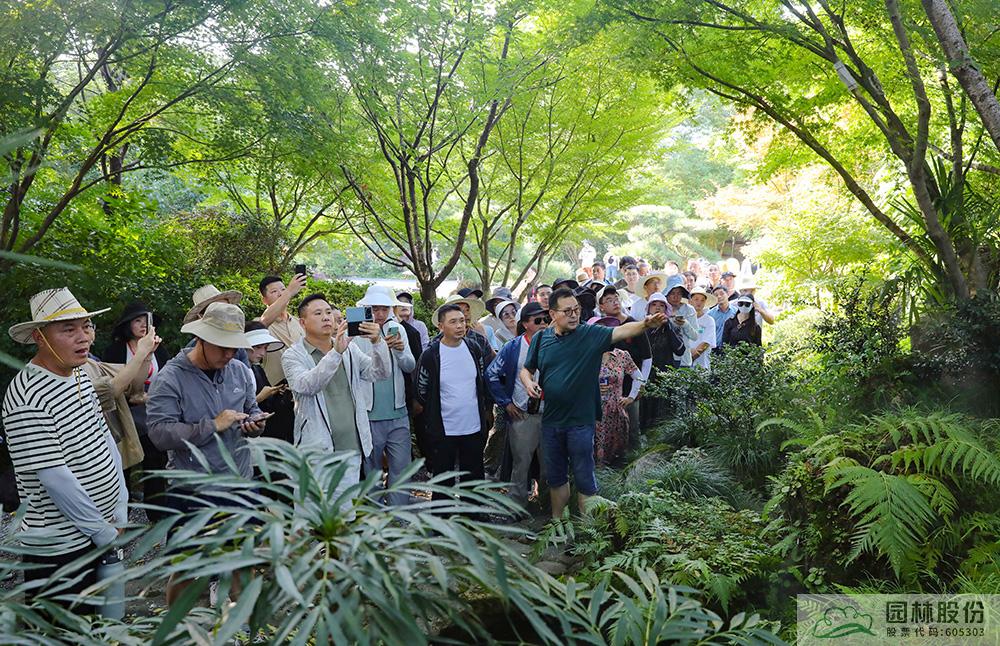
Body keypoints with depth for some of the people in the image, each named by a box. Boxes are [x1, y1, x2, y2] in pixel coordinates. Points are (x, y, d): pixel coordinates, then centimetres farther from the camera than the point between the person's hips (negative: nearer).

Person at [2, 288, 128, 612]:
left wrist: (120, 513, 1)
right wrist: (105, 532, -14)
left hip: (102, 536, 8)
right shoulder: (28, 397, -21)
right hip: (60, 550, -8)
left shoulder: (80, 376, 5)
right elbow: (55, 478, -22)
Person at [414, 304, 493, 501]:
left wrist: (486, 410, 13)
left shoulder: (475, 349, 0)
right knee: (443, 480, 9)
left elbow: (485, 382, 13)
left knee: (475, 476, 16)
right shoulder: (430, 355, -11)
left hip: (474, 427, 4)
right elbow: (421, 393, -1)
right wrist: (432, 420, 7)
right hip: (443, 431, -3)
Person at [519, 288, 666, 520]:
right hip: (551, 420, 4)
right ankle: (556, 520, 37)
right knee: (555, 476, 19)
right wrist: (529, 382, -8)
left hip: (580, 421, -3)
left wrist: (645, 324, -43)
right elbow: (526, 369, 13)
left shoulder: (591, 335, -9)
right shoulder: (541, 339, 2)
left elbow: (621, 331, -24)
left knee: (584, 479, 7)